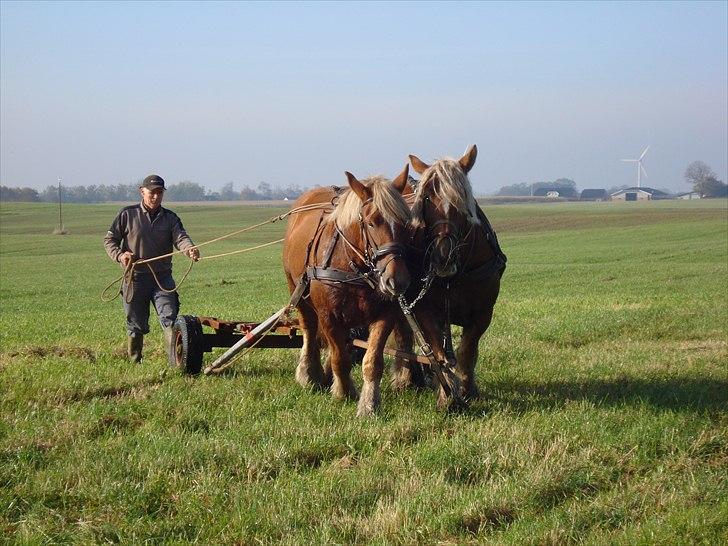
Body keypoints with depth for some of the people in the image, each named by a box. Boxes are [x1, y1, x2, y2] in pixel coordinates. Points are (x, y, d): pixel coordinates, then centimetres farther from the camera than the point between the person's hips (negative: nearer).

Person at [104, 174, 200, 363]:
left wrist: (190, 249, -34)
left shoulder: (170, 218, 7)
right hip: (135, 279, -1)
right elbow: (109, 240, 8)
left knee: (170, 320, -12)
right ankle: (134, 363, 21)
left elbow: (180, 237, -10)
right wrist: (119, 255, -13)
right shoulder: (127, 215, 3)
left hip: (162, 278, 1)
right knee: (136, 326, 7)